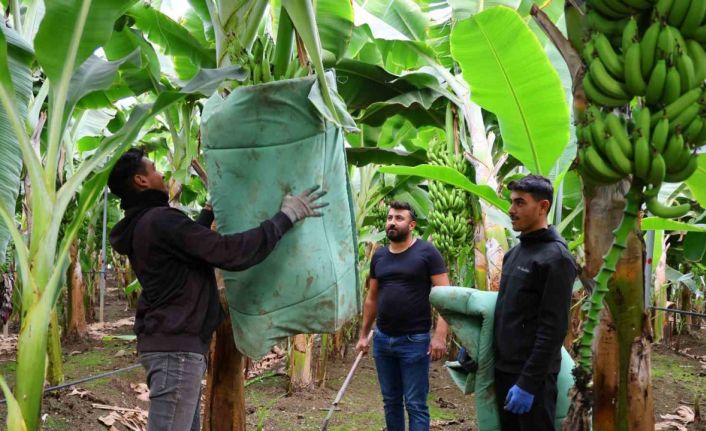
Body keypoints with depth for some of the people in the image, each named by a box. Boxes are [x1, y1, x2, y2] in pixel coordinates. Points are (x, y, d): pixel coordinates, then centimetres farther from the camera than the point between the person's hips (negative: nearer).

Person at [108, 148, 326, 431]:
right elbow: (230, 253, -22)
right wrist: (287, 216, -17)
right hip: (176, 347, -11)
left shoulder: (140, 225, 16)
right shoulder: (161, 220, -16)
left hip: (170, 343, 11)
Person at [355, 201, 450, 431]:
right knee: (391, 401, 14)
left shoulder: (427, 252, -7)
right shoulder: (379, 256, 10)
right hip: (382, 339, 5)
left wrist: (440, 335, -19)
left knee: (415, 405, -1)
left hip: (414, 340, -5)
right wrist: (364, 334, 16)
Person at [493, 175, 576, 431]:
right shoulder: (514, 253, 12)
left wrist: (528, 381, -22)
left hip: (532, 374, -8)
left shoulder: (556, 258, -15)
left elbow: (553, 329, -19)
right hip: (504, 368, 8)